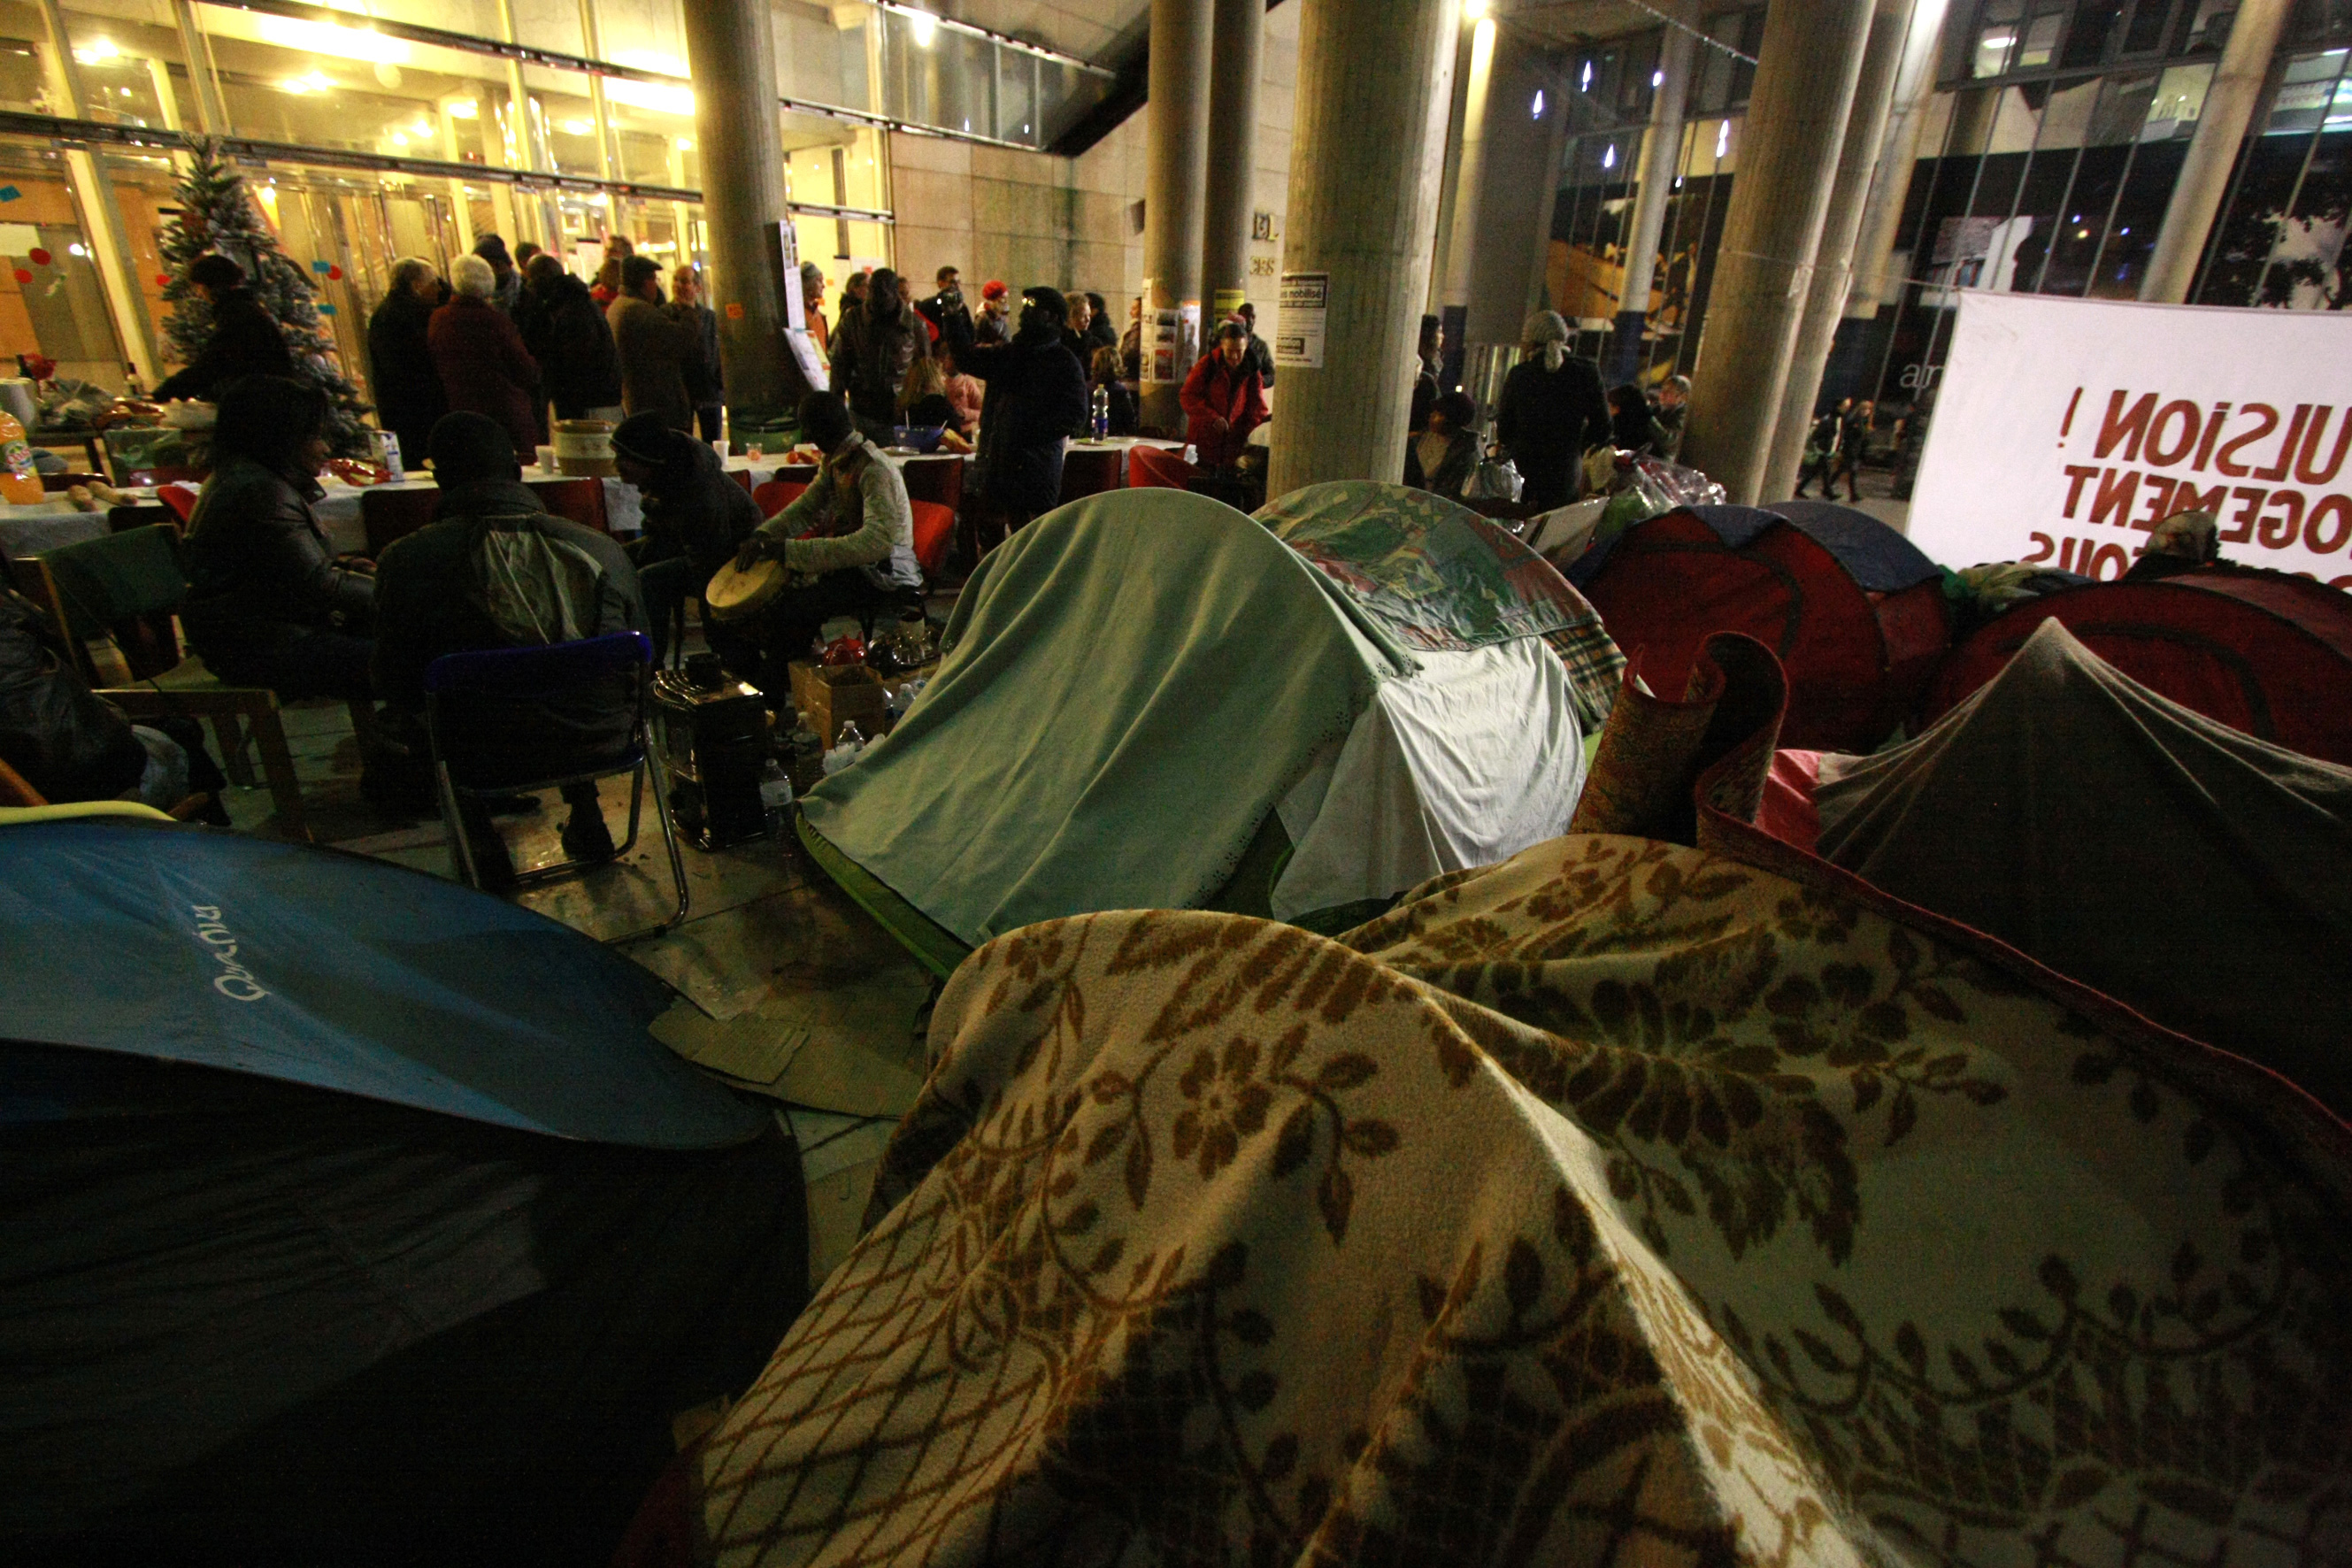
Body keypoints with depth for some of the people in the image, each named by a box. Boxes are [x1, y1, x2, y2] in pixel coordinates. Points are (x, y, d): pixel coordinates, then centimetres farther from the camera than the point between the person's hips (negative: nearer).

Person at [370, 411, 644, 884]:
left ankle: (483, 846, 29)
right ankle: (585, 815, 35)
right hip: (601, 743, 2)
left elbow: (397, 687, -3)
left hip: (484, 756, -1)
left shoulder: (405, 559, -13)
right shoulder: (603, 548, -9)